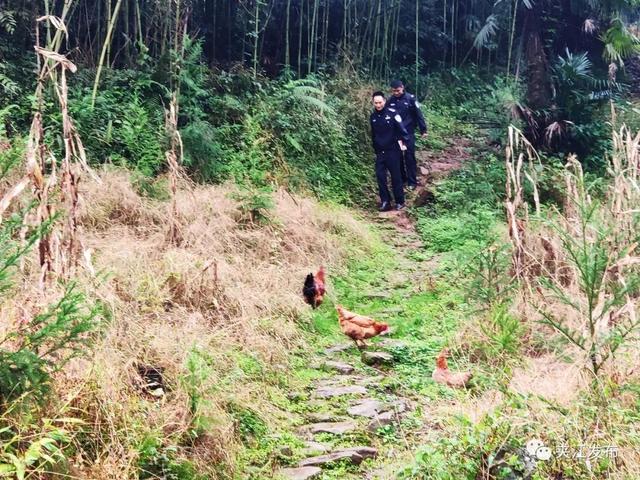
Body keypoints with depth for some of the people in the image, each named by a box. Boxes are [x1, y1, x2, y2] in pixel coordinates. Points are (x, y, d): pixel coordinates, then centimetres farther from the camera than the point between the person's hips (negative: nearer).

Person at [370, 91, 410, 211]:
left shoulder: (392, 114, -10)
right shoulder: (373, 116, 6)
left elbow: (402, 129, -9)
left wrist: (404, 142, -14)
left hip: (393, 151, -4)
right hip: (380, 152, 4)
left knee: (396, 176, 2)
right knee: (380, 176, -2)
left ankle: (400, 202, 12)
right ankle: (385, 202, 5)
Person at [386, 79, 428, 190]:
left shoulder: (410, 98, -7)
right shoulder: (390, 100, 1)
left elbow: (418, 115, -4)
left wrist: (423, 130, -5)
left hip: (408, 133, -3)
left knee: (409, 157, -1)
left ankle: (412, 181, 7)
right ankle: (401, 179, 24)